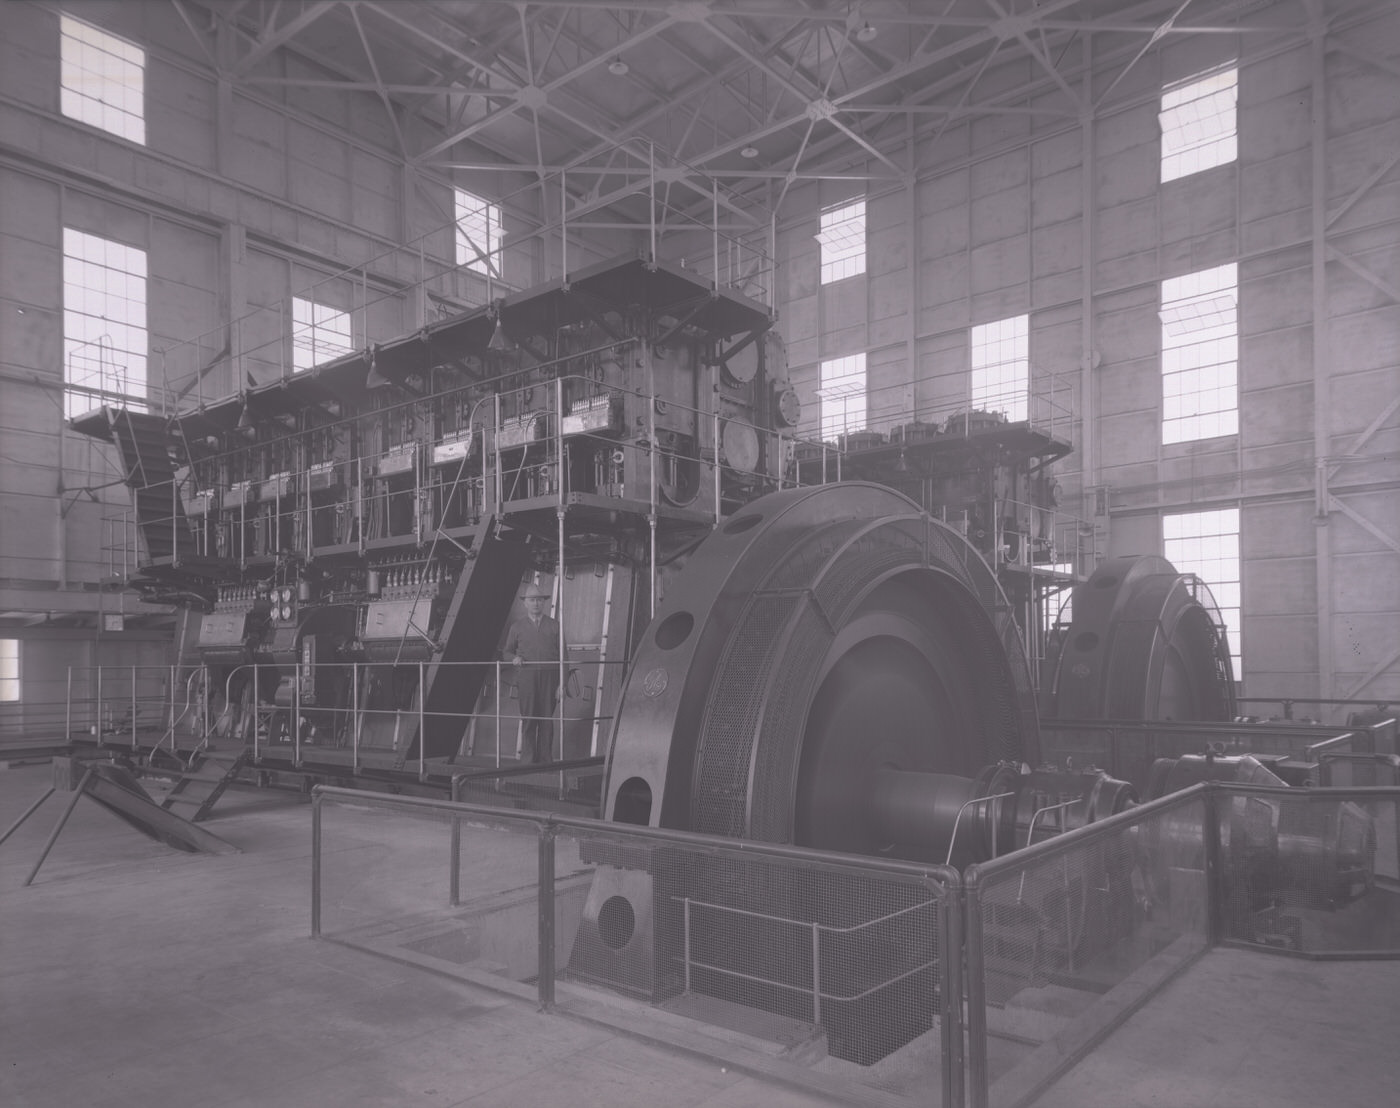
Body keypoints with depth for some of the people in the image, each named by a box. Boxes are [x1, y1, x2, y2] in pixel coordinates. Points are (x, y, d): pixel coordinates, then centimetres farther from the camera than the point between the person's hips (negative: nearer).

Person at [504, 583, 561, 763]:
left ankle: (544, 760, 8)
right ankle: (529, 759, 3)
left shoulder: (554, 625, 9)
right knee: (528, 718, -4)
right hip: (526, 678, 0)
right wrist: (514, 658, -9)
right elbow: (508, 651, 16)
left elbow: (562, 655, 8)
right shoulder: (517, 626, 9)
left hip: (549, 678, 0)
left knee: (547, 719, 1)